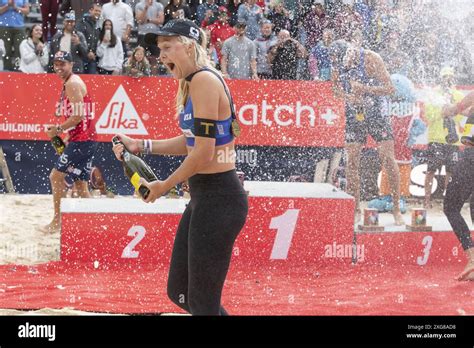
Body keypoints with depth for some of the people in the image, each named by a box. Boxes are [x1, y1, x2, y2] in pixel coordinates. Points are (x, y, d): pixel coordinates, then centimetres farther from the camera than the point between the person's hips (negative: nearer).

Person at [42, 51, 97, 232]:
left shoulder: (73, 84, -13)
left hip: (81, 140, -10)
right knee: (80, 185, 11)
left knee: (56, 175, -4)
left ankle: (57, 221, 1)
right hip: (85, 139, 10)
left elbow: (78, 116, -21)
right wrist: (63, 133, 16)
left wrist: (58, 129, -12)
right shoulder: (70, 83, 18)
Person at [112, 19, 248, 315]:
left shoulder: (204, 80, -17)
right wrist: (142, 146, 13)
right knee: (179, 292, 16)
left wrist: (164, 186, -7)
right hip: (203, 198, 10)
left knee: (202, 304, -2)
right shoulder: (192, 84, 14)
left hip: (218, 200, -10)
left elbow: (203, 153, -20)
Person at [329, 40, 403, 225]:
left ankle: (396, 209, 1)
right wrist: (346, 96, -12)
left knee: (388, 160, -7)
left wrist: (364, 89, -32)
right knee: (351, 162, -2)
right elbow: (335, 87, 11)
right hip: (354, 116, 3)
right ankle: (355, 210, 6)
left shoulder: (371, 59, -18)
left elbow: (390, 88, -18)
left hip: (376, 114, -3)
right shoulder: (336, 64, -6)